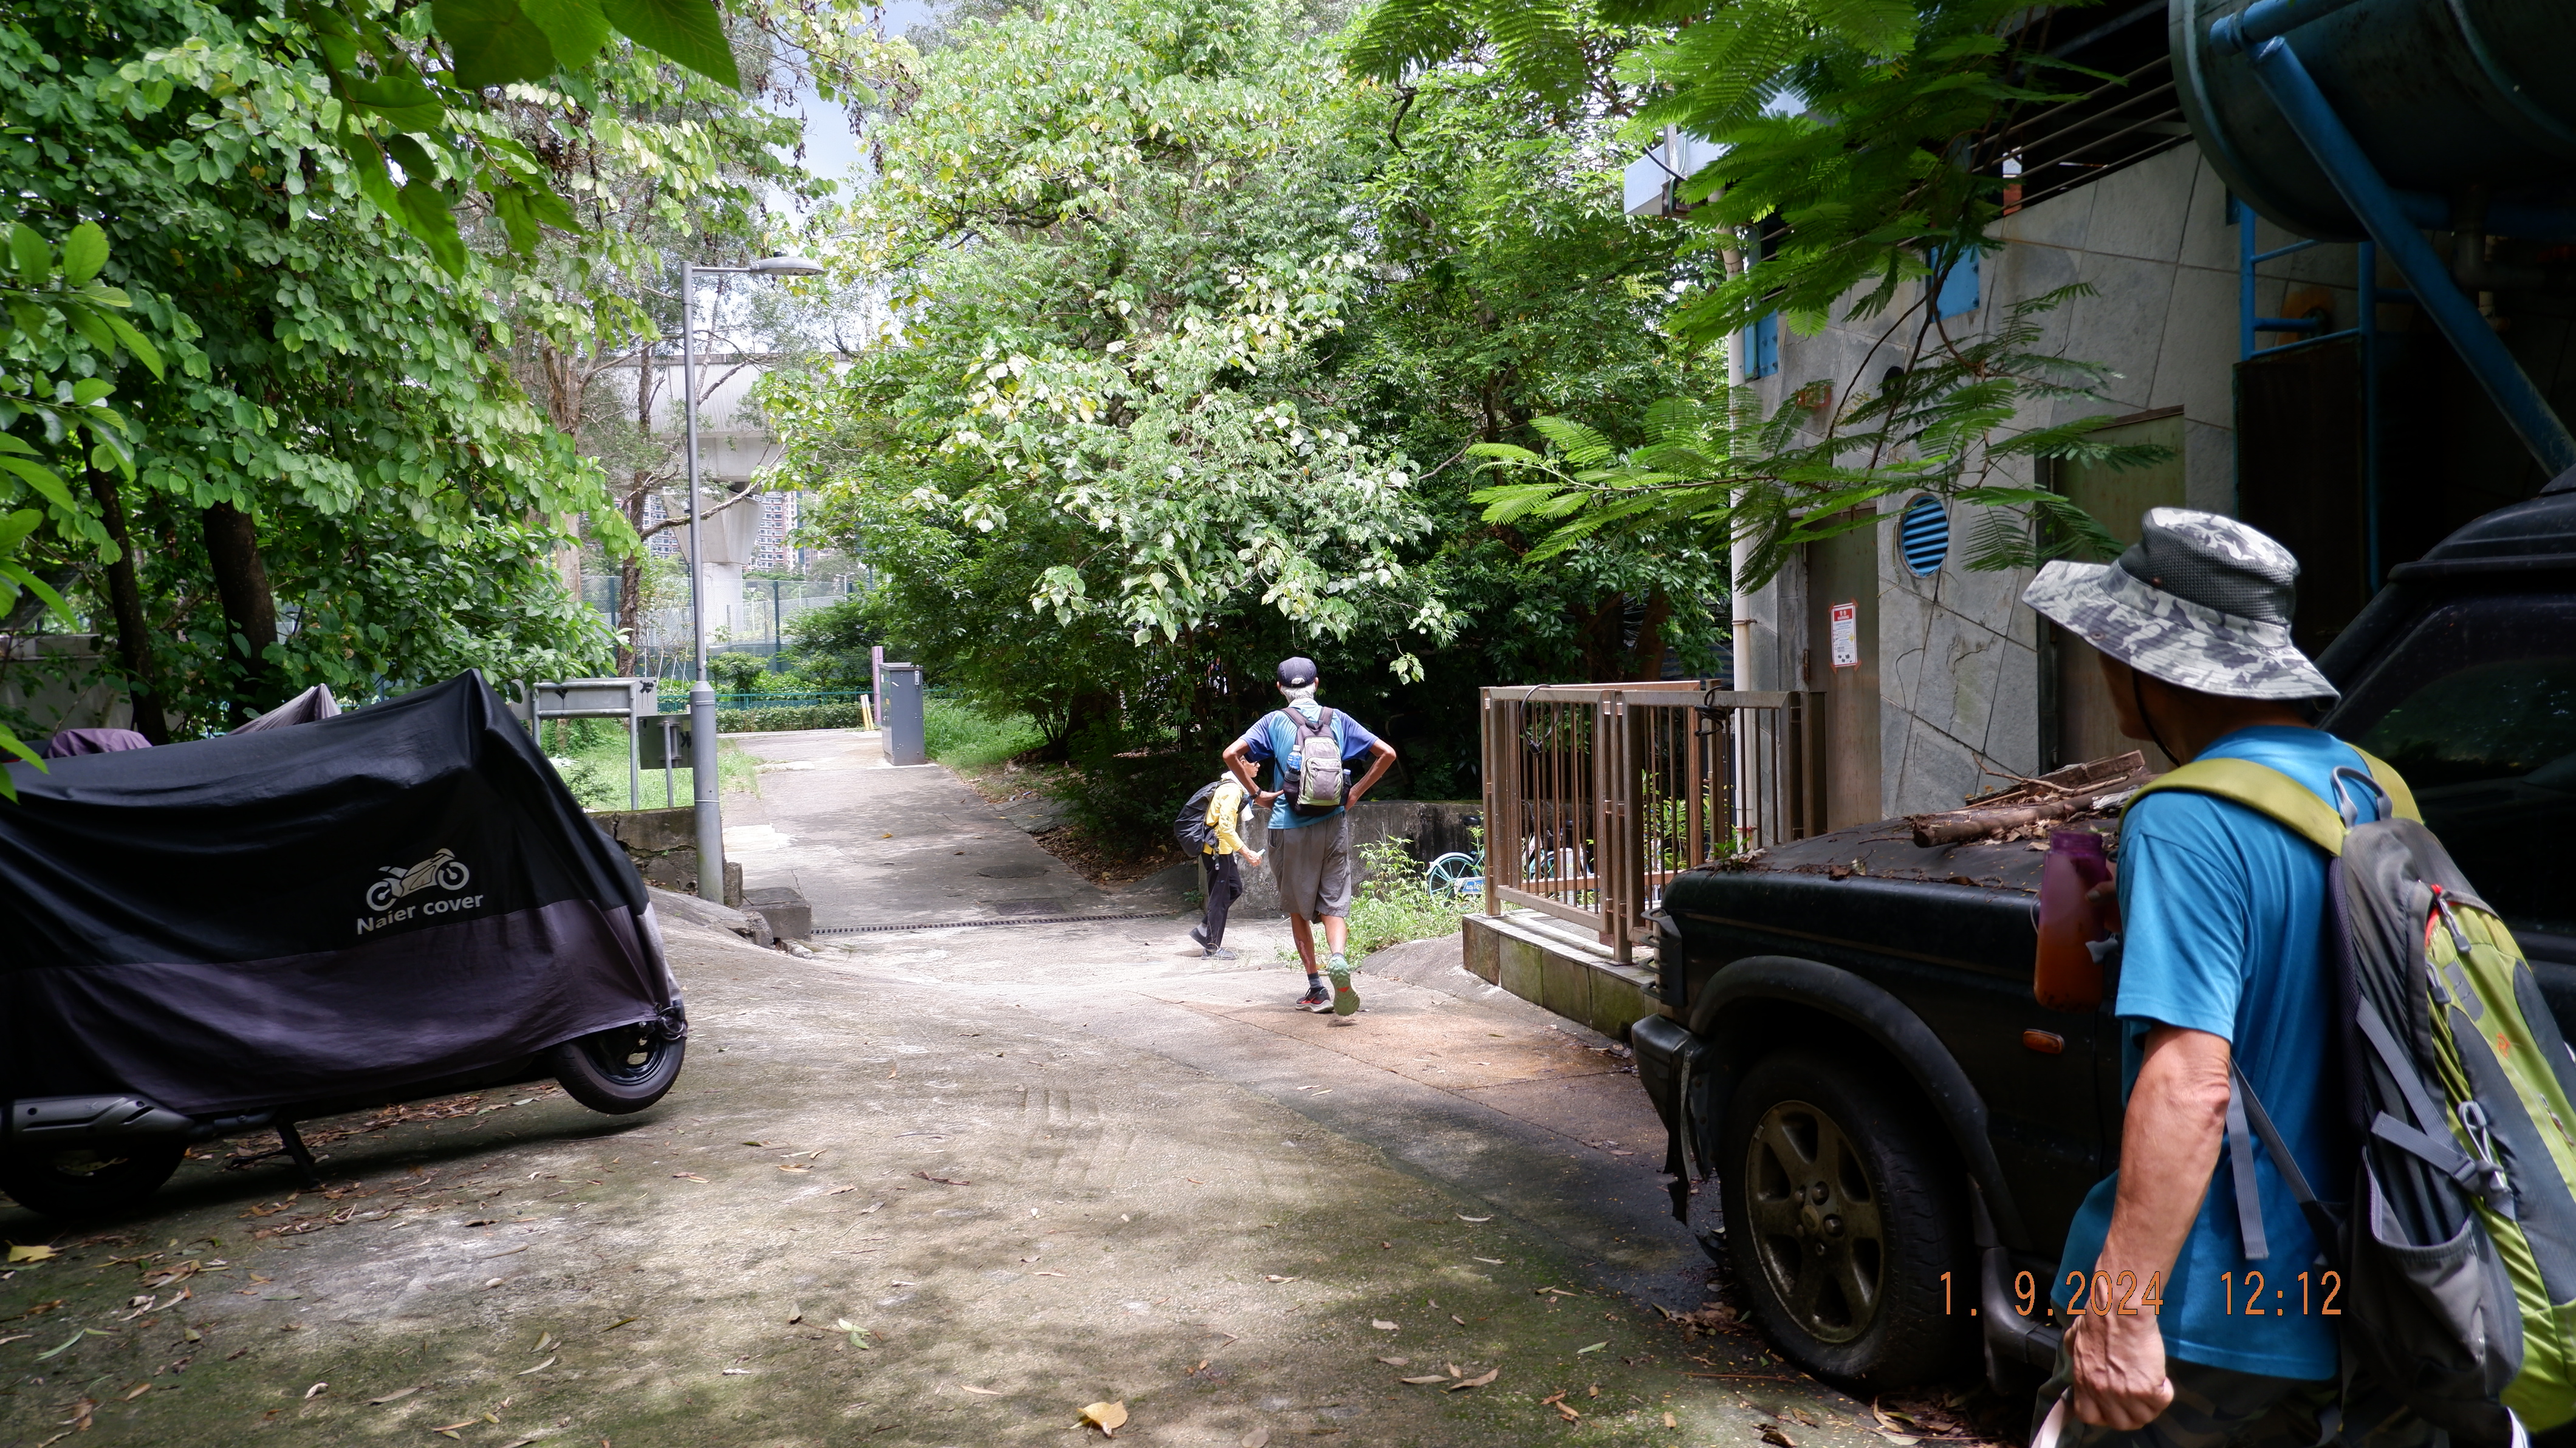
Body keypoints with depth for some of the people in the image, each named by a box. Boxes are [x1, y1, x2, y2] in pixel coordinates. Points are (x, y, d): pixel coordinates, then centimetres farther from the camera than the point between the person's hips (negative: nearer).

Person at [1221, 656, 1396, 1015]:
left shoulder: (1274, 722, -1)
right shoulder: (1337, 720, 5)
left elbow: (1232, 754, -13)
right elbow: (1386, 753, 4)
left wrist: (1257, 792, -3)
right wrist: (1355, 793, 8)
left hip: (1289, 827, -1)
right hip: (1333, 824, 1)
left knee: (1298, 908, 12)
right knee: (1334, 904, 3)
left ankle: (1316, 988, 13)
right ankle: (1338, 959, -26)